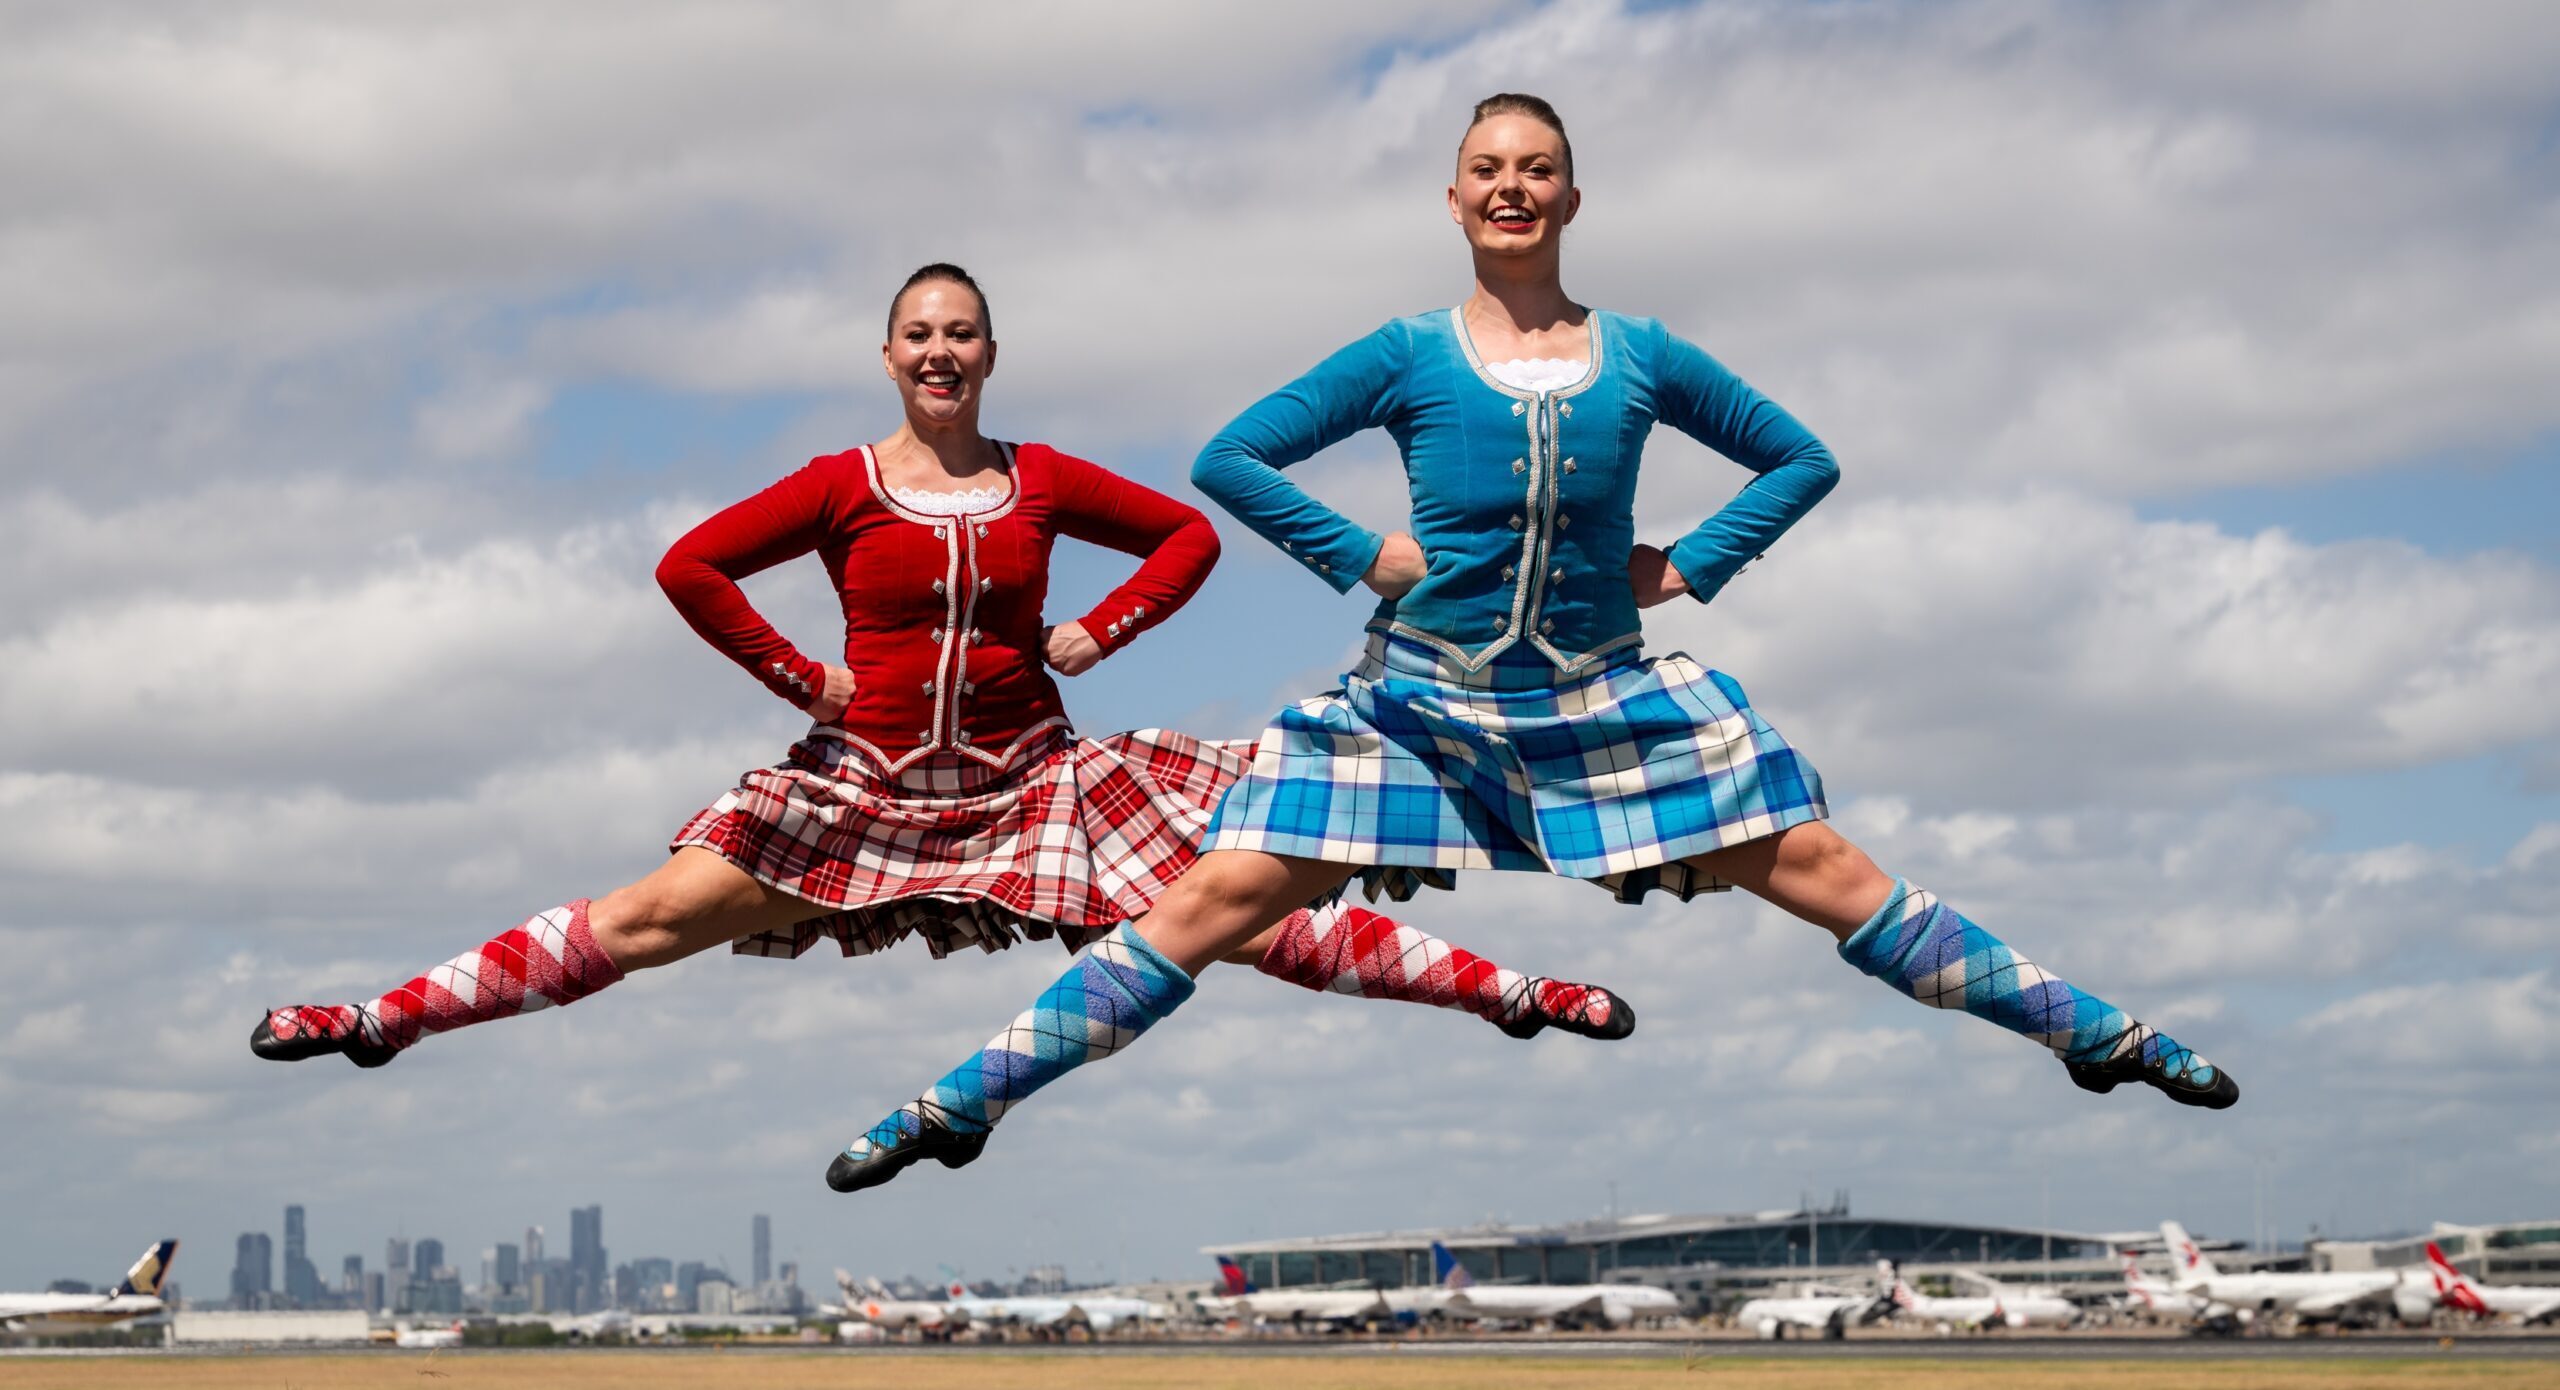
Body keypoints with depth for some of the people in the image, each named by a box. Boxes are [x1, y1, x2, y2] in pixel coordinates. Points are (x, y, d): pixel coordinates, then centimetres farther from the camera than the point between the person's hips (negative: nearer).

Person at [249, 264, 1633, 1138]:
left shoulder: (1041, 482, 3)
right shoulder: (843, 486, -2)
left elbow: (1189, 533, 13)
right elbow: (689, 566, -4)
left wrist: (1102, 630, 1)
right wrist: (796, 674, -6)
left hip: (1029, 780, 1)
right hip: (868, 780, -1)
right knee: (643, 919, -7)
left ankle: (1510, 992, -2)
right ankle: (378, 1021, -7)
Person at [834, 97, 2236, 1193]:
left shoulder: (1641, 357, 5)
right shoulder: (1408, 359, 0)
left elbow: (1802, 458, 14)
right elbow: (1229, 459, 1)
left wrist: (1689, 564, 3)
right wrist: (1361, 557, -6)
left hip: (1609, 695, 1)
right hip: (1425, 694, -1)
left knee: (1821, 868, -2)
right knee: (1219, 895, -8)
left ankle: (2098, 1036, 6)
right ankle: (961, 1104, -4)